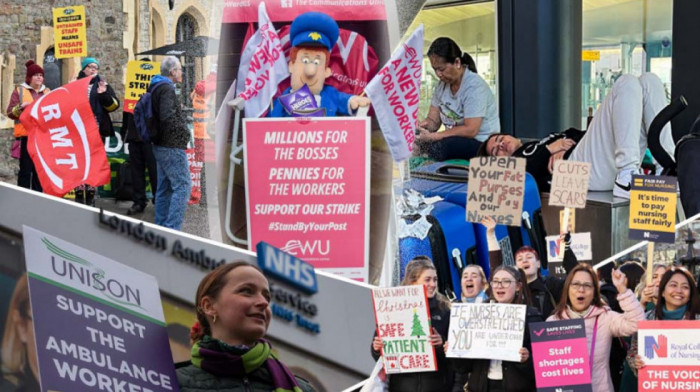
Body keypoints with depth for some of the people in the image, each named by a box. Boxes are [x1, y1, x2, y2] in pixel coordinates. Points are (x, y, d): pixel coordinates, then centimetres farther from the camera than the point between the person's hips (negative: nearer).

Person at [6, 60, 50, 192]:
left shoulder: (47, 92, 17)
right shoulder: (19, 90, 5)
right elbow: (10, 112, -1)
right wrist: (21, 107, -19)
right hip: (26, 134, -4)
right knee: (26, 169, -6)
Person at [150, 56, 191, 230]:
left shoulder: (157, 88, 16)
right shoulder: (166, 89, -15)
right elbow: (167, 116, -27)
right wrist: (183, 129, -13)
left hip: (160, 145, 10)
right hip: (172, 146, -10)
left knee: (164, 187, 14)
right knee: (183, 185, -10)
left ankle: (160, 227, 18)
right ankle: (172, 227, -14)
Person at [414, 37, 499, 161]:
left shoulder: (474, 86, -15)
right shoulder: (442, 84, 10)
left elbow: (470, 130, -22)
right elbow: (433, 120, 10)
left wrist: (432, 136, -25)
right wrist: (424, 125, -15)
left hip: (482, 143, -6)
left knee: (435, 146, -35)